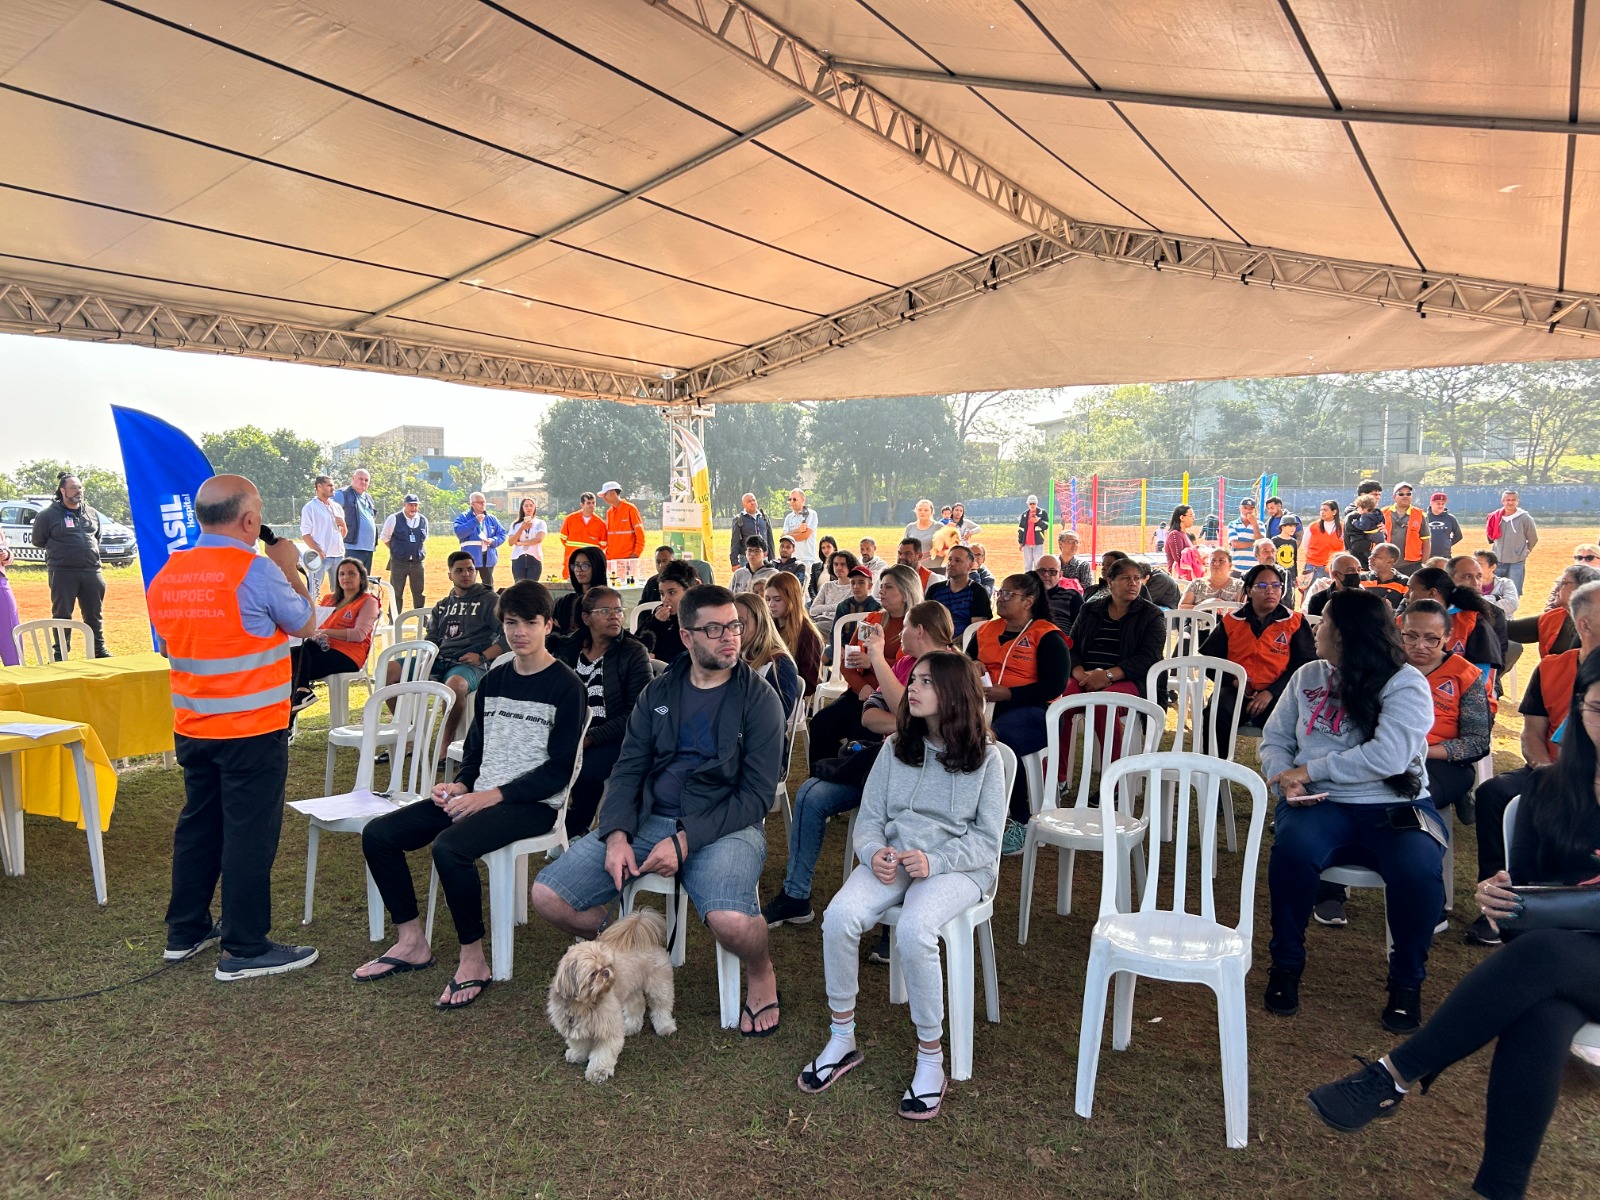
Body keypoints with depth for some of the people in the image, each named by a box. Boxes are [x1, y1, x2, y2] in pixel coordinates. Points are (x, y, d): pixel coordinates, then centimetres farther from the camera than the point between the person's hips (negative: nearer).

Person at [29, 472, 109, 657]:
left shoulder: (91, 512, 11)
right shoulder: (48, 514, -4)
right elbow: (37, 540, 6)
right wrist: (59, 550, 8)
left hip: (91, 571, 4)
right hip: (62, 572, -4)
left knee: (94, 614, 9)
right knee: (62, 614, 1)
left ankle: (99, 650, 18)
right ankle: (60, 654, 8)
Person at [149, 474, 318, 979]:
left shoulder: (166, 575, 4)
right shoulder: (257, 571, -17)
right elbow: (304, 624, -4)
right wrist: (289, 569, 9)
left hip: (191, 727, 7)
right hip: (252, 729, -7)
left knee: (198, 824, 19)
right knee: (250, 833, 1)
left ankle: (185, 932, 30)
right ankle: (245, 950, 9)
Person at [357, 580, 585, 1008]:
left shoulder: (565, 687, -7)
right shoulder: (493, 681, 14)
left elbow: (558, 771, -12)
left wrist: (493, 795, -18)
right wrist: (460, 785, -2)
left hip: (533, 804, -8)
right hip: (480, 796, 8)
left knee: (449, 847, -33)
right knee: (377, 834, -4)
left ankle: (473, 961, -15)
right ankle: (411, 942, 8)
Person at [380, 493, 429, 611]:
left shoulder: (423, 520, 5)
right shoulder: (394, 519, -6)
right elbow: (384, 537, 3)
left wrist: (420, 552, 8)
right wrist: (396, 550, 2)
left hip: (418, 562, 3)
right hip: (399, 562, -3)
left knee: (419, 593, 9)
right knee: (396, 593, 4)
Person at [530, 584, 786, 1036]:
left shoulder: (758, 698, -3)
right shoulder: (659, 691, 11)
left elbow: (756, 794, -9)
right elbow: (627, 769, 8)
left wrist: (686, 840, -18)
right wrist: (617, 835, -10)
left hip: (724, 825, -4)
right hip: (649, 819, 4)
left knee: (731, 921, -34)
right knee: (548, 896, -11)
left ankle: (760, 975, 3)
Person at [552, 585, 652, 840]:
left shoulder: (634, 652, -3)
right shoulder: (568, 648, 11)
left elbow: (634, 713, -10)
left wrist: (590, 738, -18)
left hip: (614, 740, -4)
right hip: (572, 734, 4)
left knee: (582, 768, -31)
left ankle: (576, 833, -2)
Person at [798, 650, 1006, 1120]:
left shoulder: (984, 757, 0)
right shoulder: (896, 749, 11)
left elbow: (987, 839, -3)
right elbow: (869, 818, 9)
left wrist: (934, 862, -19)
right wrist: (874, 853, -14)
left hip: (958, 866, -3)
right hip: (892, 859, 4)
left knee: (914, 929, -35)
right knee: (839, 916, -26)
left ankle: (931, 1058, -15)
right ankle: (842, 1038, -6)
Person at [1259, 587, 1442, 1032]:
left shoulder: (1405, 683, -4)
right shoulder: (1308, 676, 12)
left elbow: (1388, 756, -18)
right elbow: (1274, 738, 13)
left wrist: (1308, 769, -16)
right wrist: (1285, 777, -9)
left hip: (1393, 806, -2)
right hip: (1320, 805, 2)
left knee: (1419, 869, -33)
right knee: (1292, 850, -32)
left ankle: (1407, 980, -5)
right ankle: (1286, 964, -9)